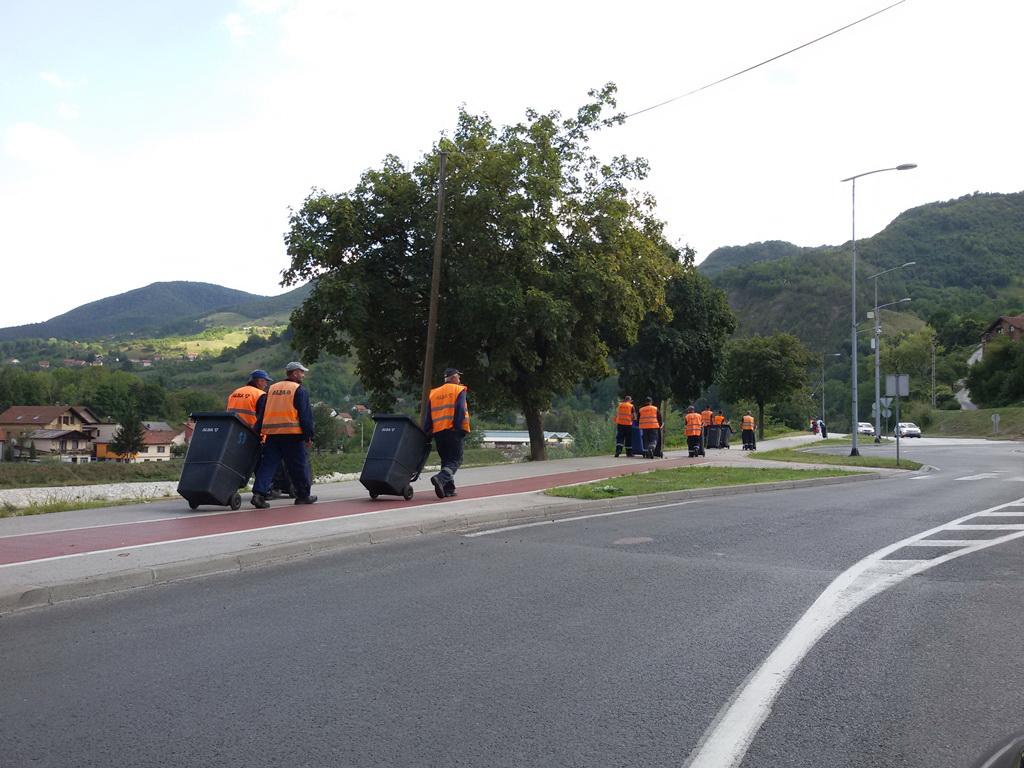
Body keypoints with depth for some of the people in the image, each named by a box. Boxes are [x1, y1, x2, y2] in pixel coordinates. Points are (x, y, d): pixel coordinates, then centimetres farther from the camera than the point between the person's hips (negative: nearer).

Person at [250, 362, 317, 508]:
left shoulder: (271, 389, 17)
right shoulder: (300, 390, -2)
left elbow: (261, 413, 18)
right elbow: (305, 415, -6)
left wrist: (260, 433, 20)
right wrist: (309, 436, -2)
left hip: (271, 433, 5)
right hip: (292, 434, -5)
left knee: (268, 464, 3)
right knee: (299, 465, 7)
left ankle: (259, 493, -12)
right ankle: (303, 495, 16)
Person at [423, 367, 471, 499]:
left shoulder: (434, 393, 17)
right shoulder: (459, 390, 1)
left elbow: (428, 416, 13)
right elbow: (461, 411, -11)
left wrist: (427, 433, 15)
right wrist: (463, 430, -11)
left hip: (438, 433, 5)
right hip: (453, 432, -5)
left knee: (445, 460, 15)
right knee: (455, 460, -4)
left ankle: (449, 489, 11)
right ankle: (440, 478, -28)